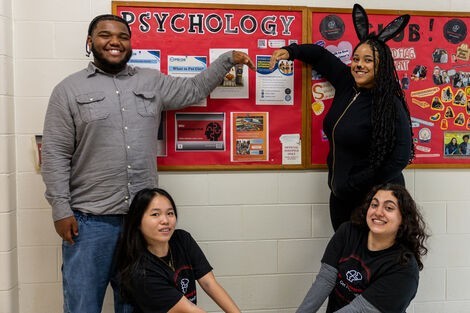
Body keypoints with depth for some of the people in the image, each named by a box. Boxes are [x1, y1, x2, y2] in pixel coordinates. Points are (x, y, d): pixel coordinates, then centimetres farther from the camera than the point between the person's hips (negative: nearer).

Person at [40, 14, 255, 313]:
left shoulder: (152, 82, 10)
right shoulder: (69, 89, 0)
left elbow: (194, 90, 22)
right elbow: (56, 155, -3)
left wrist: (227, 58, 18)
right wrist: (61, 209, -9)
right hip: (90, 220, -2)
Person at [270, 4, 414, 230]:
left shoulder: (390, 105, -19)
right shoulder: (347, 84, -1)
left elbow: (400, 158, -22)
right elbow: (321, 55, 13)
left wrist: (353, 186, -19)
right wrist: (291, 51, -3)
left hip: (374, 197, -7)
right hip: (340, 195, 7)